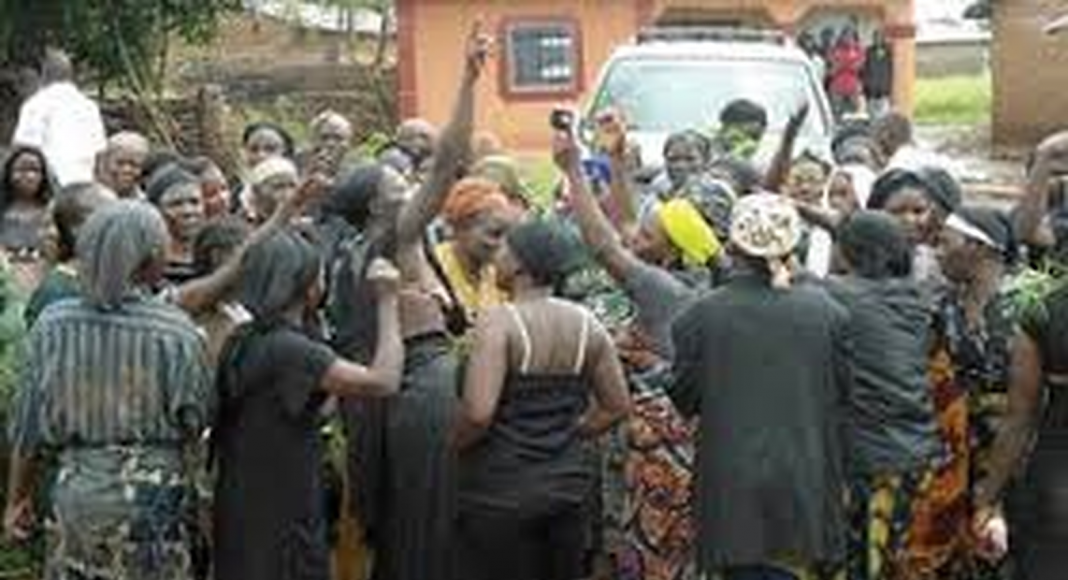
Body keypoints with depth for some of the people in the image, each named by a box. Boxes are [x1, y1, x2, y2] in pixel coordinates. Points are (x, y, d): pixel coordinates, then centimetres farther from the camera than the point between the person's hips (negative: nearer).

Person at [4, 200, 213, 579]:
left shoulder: (53, 325, -4)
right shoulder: (174, 332, -13)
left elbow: (28, 427, 3)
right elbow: (196, 421, -5)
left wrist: (18, 498, 15)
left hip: (73, 489, 3)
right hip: (151, 495, -3)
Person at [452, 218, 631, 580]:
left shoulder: (500, 322, -14)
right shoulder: (585, 324, 3)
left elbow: (478, 412, -23)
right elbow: (616, 406, 9)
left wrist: (453, 445, -4)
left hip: (502, 491, -5)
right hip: (568, 485, 5)